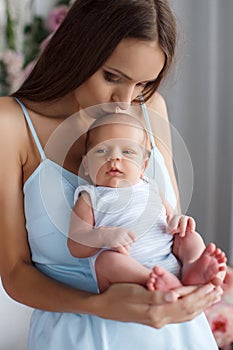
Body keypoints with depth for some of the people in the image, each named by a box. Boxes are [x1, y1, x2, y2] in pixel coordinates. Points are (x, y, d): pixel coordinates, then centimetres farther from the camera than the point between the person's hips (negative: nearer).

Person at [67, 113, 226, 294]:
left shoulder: (150, 190, 23)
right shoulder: (90, 198, 10)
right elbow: (75, 247, 1)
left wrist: (179, 220, 1)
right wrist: (104, 235, -20)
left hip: (169, 263, 5)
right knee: (107, 259, -31)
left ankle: (193, 269, -37)